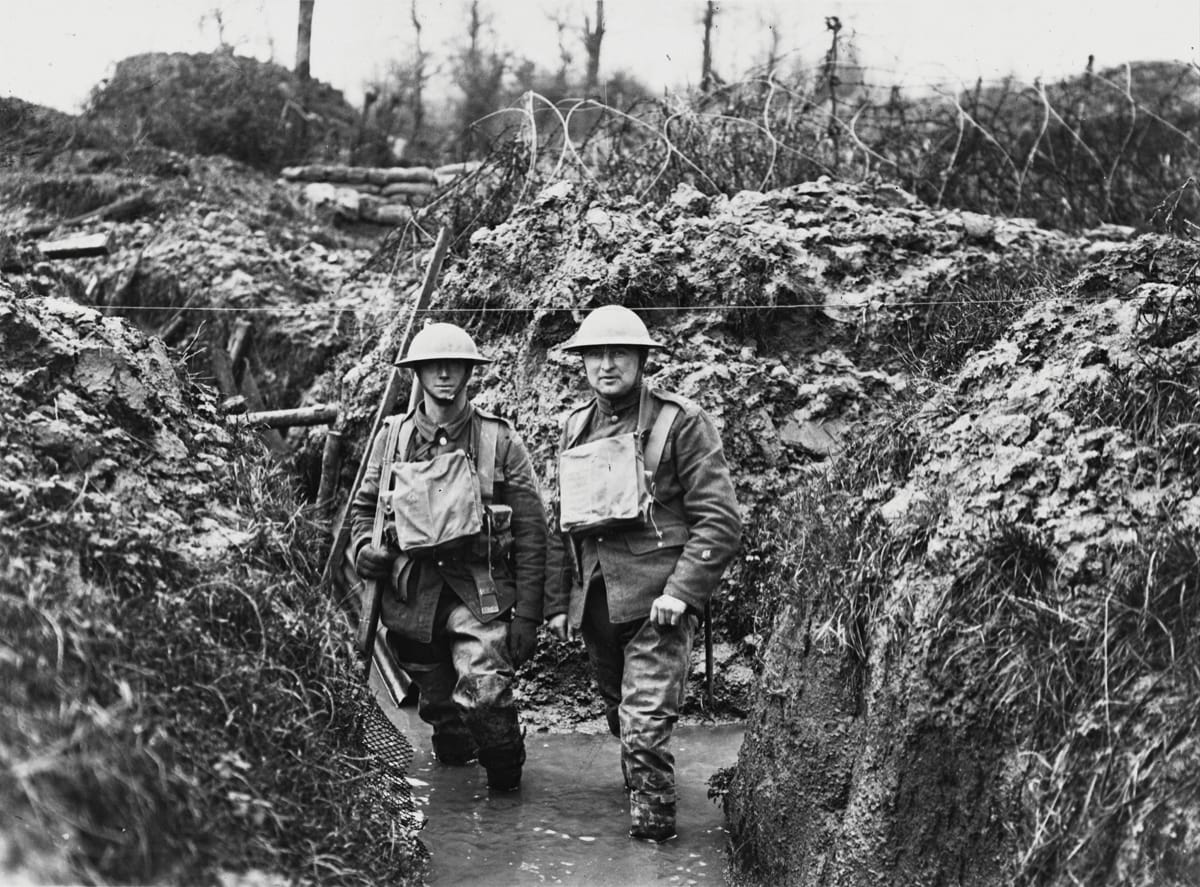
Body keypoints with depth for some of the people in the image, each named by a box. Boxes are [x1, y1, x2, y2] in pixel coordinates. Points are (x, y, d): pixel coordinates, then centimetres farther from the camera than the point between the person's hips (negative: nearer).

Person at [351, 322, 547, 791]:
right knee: (436, 701, 13)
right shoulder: (392, 437, 7)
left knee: (483, 691, -22)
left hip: (480, 588, -3)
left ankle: (506, 773, 6)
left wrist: (527, 614, -6)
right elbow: (363, 505, 21)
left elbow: (531, 531, -1)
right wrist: (363, 547, -2)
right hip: (411, 590, 3)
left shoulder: (499, 440, -1)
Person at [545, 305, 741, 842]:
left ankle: (653, 819, 1)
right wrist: (556, 602, 14)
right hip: (593, 599, 6)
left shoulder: (681, 422, -6)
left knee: (645, 720, -13)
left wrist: (682, 592, -18)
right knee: (618, 713, 18)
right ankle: (641, 787, 39)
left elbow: (720, 520, -10)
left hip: (657, 598, -6)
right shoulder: (576, 428, 13)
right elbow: (562, 523, 19)